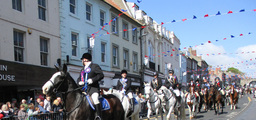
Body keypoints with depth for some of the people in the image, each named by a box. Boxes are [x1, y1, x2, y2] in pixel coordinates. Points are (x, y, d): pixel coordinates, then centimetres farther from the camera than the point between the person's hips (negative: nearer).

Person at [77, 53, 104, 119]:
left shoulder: (95, 66, 4)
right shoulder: (83, 69, 27)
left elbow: (101, 75, -6)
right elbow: (79, 79, 26)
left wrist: (92, 80, -19)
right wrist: (79, 82, 1)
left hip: (93, 88, -8)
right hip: (84, 89, 8)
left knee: (95, 99, -31)